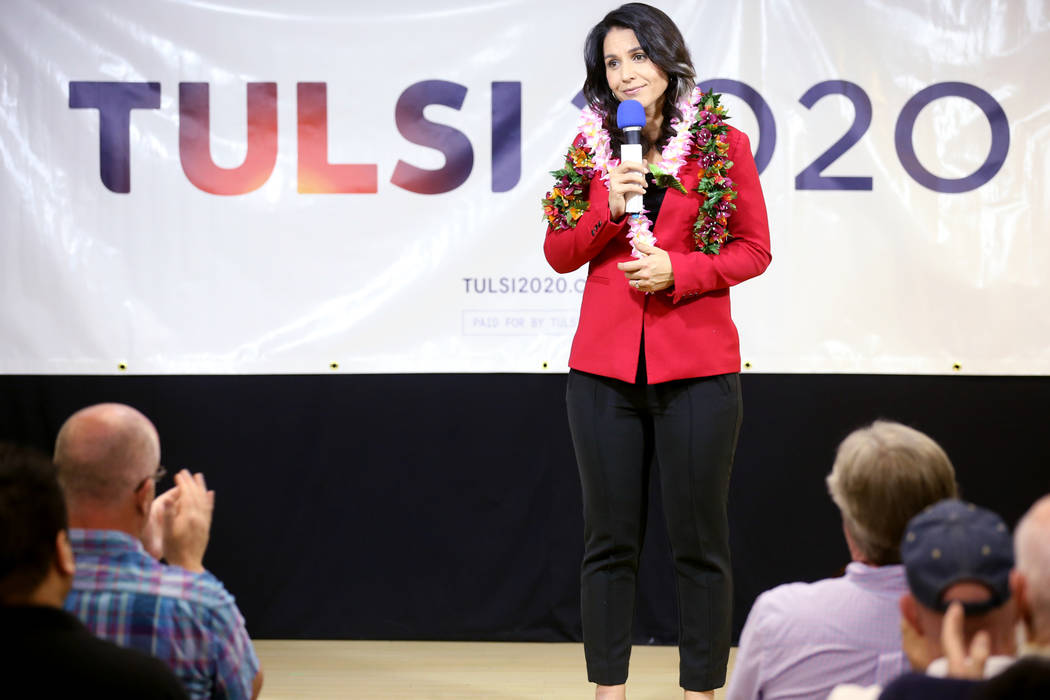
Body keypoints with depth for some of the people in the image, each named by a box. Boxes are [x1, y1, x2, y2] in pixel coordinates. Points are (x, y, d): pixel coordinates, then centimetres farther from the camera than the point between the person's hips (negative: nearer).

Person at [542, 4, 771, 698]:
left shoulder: (722, 143, 0)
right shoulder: (590, 145, 8)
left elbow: (754, 250, 2)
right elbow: (560, 253, 9)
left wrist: (678, 269, -12)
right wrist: (606, 209, -9)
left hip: (697, 367, -2)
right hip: (604, 366, 2)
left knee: (699, 543, 3)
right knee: (610, 541, 7)